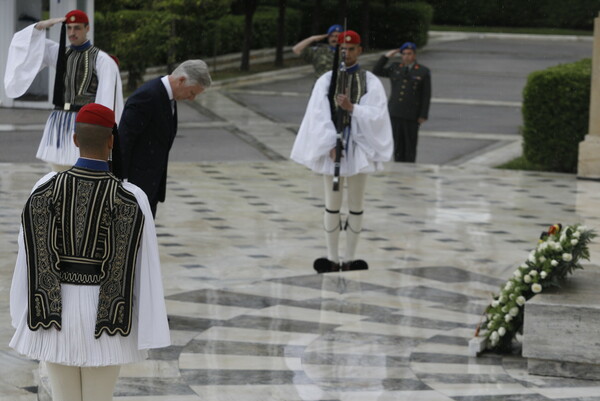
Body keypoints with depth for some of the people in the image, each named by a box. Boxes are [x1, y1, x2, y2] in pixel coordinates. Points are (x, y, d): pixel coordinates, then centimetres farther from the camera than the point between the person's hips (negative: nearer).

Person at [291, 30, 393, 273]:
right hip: (332, 147, 0)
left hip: (358, 147, 0)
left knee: (356, 205, 4)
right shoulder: (325, 81, 2)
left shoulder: (371, 82, 2)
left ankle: (349, 259, 10)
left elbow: (377, 115, -7)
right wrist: (331, 146, -14)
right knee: (332, 205, 4)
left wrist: (351, 107, -21)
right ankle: (332, 259, 10)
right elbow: (319, 116, -5)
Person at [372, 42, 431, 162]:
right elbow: (376, 71, 16)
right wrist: (386, 57, 6)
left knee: (410, 145, 1)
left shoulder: (423, 72, 1)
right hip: (395, 114, 3)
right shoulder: (395, 68, 12)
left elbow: (426, 96, -1)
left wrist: (423, 116, -7)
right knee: (398, 144, 6)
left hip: (411, 116, -3)